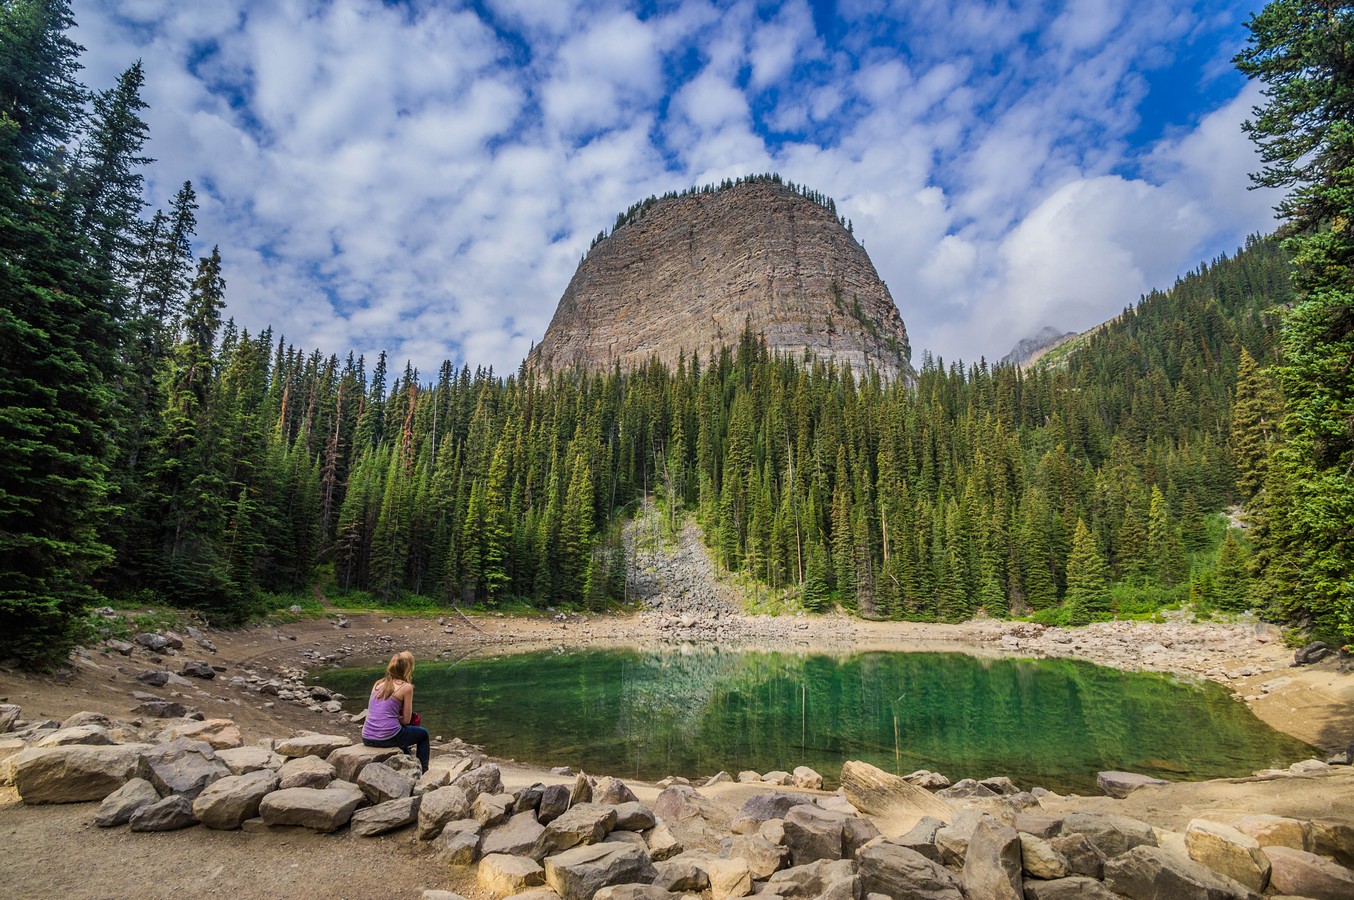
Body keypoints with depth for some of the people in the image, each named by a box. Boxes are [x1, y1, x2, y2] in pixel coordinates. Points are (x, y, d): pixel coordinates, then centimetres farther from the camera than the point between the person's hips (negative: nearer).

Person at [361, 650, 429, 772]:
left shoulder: (378, 683, 9)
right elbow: (406, 720, -1)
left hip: (367, 739, 6)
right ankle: (422, 770, 23)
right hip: (386, 738, -6)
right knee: (423, 733, 22)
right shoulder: (406, 687, -6)